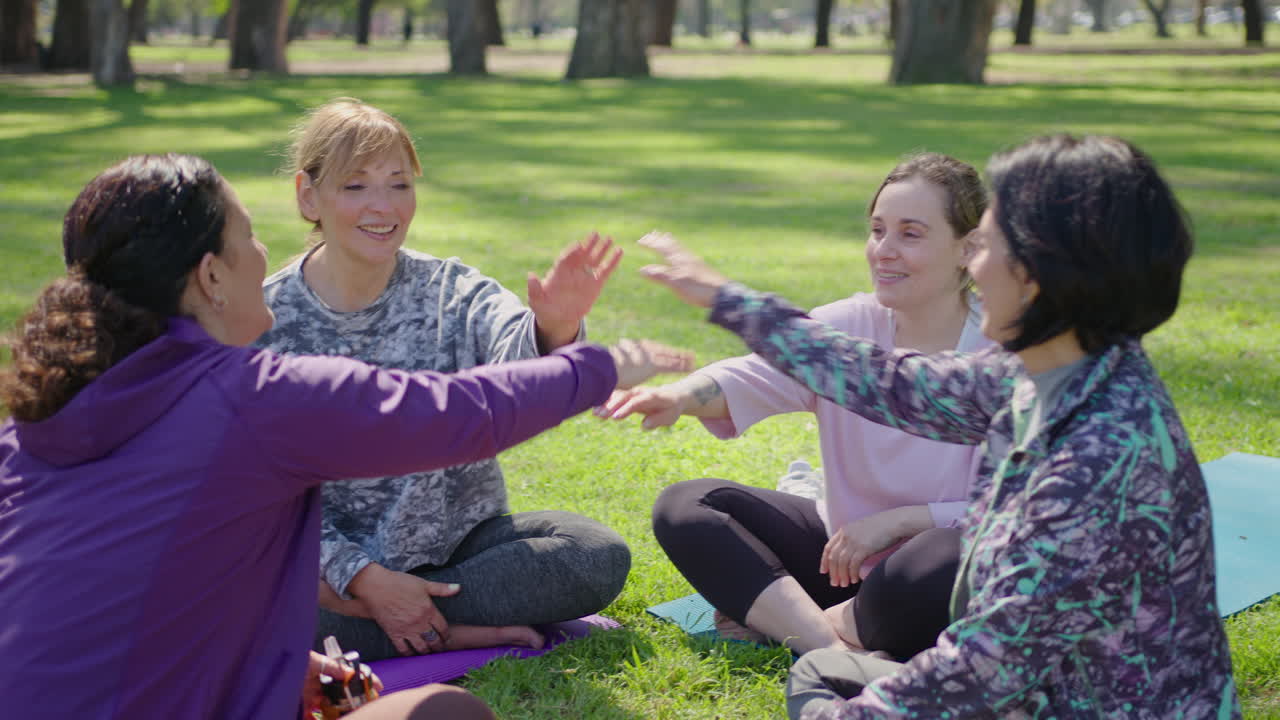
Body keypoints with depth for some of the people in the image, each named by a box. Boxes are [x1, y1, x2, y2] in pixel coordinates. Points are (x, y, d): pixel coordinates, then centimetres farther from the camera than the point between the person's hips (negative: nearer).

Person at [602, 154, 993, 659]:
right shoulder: (848, 325, -3)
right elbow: (754, 375, -21)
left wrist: (897, 519, -23)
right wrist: (681, 395, -42)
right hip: (842, 546, 5)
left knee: (942, 572, -40)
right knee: (684, 506, -6)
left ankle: (778, 619, -14)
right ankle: (823, 641, -22)